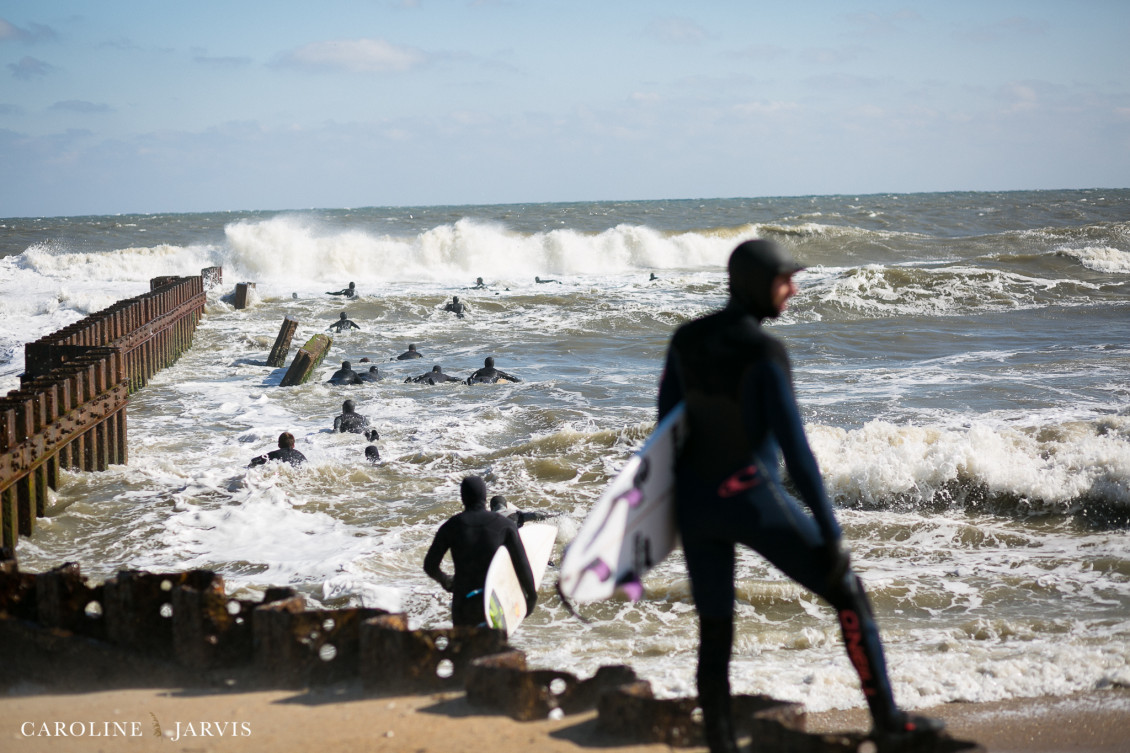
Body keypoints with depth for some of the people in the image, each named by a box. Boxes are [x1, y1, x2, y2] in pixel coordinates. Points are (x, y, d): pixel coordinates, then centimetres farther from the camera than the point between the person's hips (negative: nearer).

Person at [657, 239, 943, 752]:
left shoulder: (685, 340, 2)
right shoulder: (765, 352, -19)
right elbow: (794, 449, -20)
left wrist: (664, 513, 20)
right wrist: (830, 531, -15)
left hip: (697, 501, 6)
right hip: (754, 501, -6)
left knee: (714, 633, 13)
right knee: (847, 593, 10)